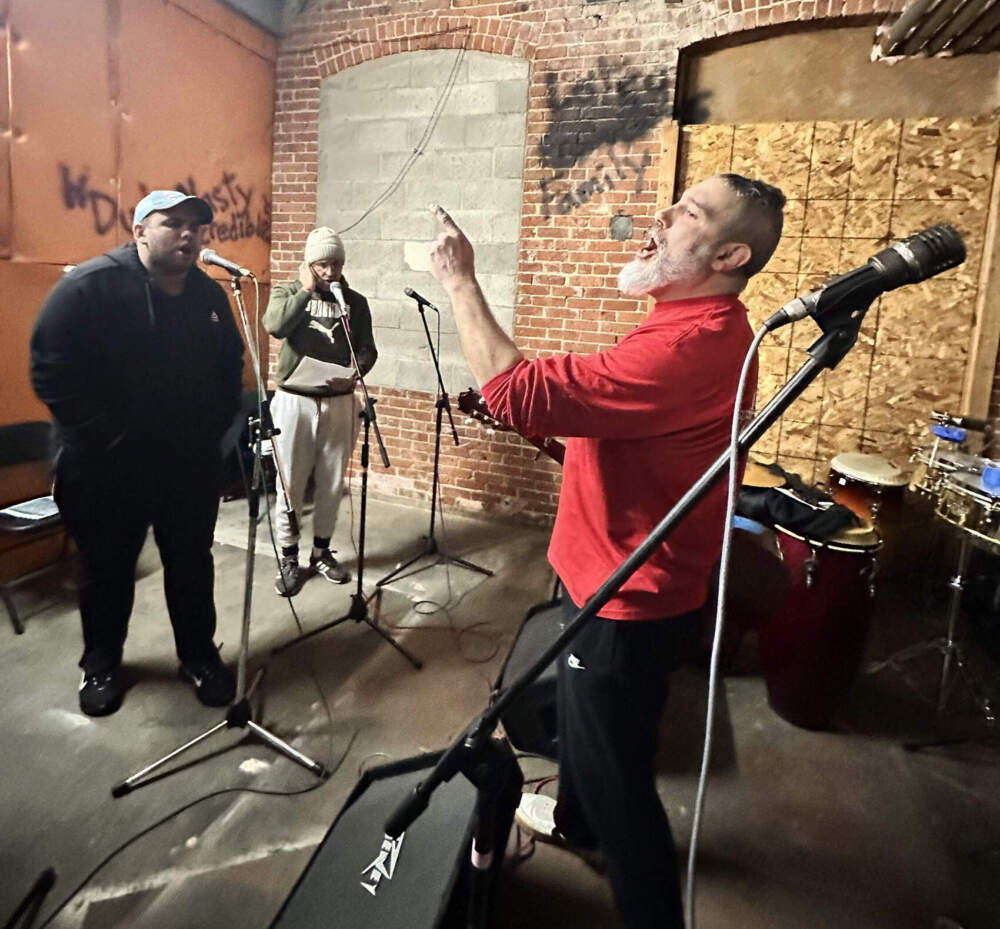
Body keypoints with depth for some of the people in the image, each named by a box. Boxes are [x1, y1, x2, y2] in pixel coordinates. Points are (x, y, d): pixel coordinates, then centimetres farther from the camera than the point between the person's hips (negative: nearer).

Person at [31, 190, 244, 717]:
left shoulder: (209, 295, 6)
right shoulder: (89, 286, -12)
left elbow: (229, 369, 16)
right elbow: (51, 372, -14)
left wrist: (213, 428, 5)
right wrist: (105, 438, -16)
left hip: (192, 464, 4)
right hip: (107, 467, -4)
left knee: (192, 565, 13)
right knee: (106, 570, 12)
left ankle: (199, 656, 31)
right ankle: (101, 665, 33)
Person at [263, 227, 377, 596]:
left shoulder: (355, 301, 9)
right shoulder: (287, 291, 4)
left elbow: (367, 349, 4)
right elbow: (275, 326, -17)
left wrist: (353, 375, -16)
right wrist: (306, 289, -11)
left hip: (339, 403, 2)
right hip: (294, 400, -2)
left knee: (331, 485, 8)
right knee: (290, 484, 1)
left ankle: (322, 552, 25)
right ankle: (289, 559, 14)